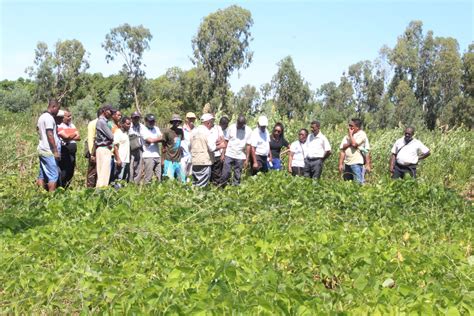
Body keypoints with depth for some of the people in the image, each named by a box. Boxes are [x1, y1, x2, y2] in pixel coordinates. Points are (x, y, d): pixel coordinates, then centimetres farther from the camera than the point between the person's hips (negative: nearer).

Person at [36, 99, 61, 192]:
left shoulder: (41, 116, 15)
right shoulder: (49, 118, -14)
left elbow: (38, 129, 27)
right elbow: (50, 135, -19)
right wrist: (56, 151, -18)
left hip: (41, 149, 10)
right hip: (49, 151, -10)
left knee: (42, 175, 11)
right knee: (53, 175, -7)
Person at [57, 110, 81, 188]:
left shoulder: (72, 125, 17)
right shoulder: (60, 126, -5)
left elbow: (78, 137, 9)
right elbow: (66, 136, -18)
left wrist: (70, 138, -7)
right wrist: (74, 134, -1)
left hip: (72, 152, 7)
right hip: (64, 153, -7)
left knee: (71, 171, 10)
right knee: (64, 171, -7)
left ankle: (65, 187, 21)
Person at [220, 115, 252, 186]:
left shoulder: (248, 131, -4)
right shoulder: (231, 127, -2)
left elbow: (248, 145, -4)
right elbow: (226, 141, 2)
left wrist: (247, 159, -6)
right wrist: (223, 154, -2)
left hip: (240, 157, 0)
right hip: (229, 155, 0)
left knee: (237, 176, 7)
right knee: (225, 174, -2)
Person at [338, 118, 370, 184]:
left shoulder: (361, 134, -1)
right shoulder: (347, 136, 16)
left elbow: (354, 144, -18)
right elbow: (342, 150, 10)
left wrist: (350, 134, -4)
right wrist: (340, 164, 1)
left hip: (356, 163, -6)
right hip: (347, 163, 6)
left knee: (358, 183, -8)